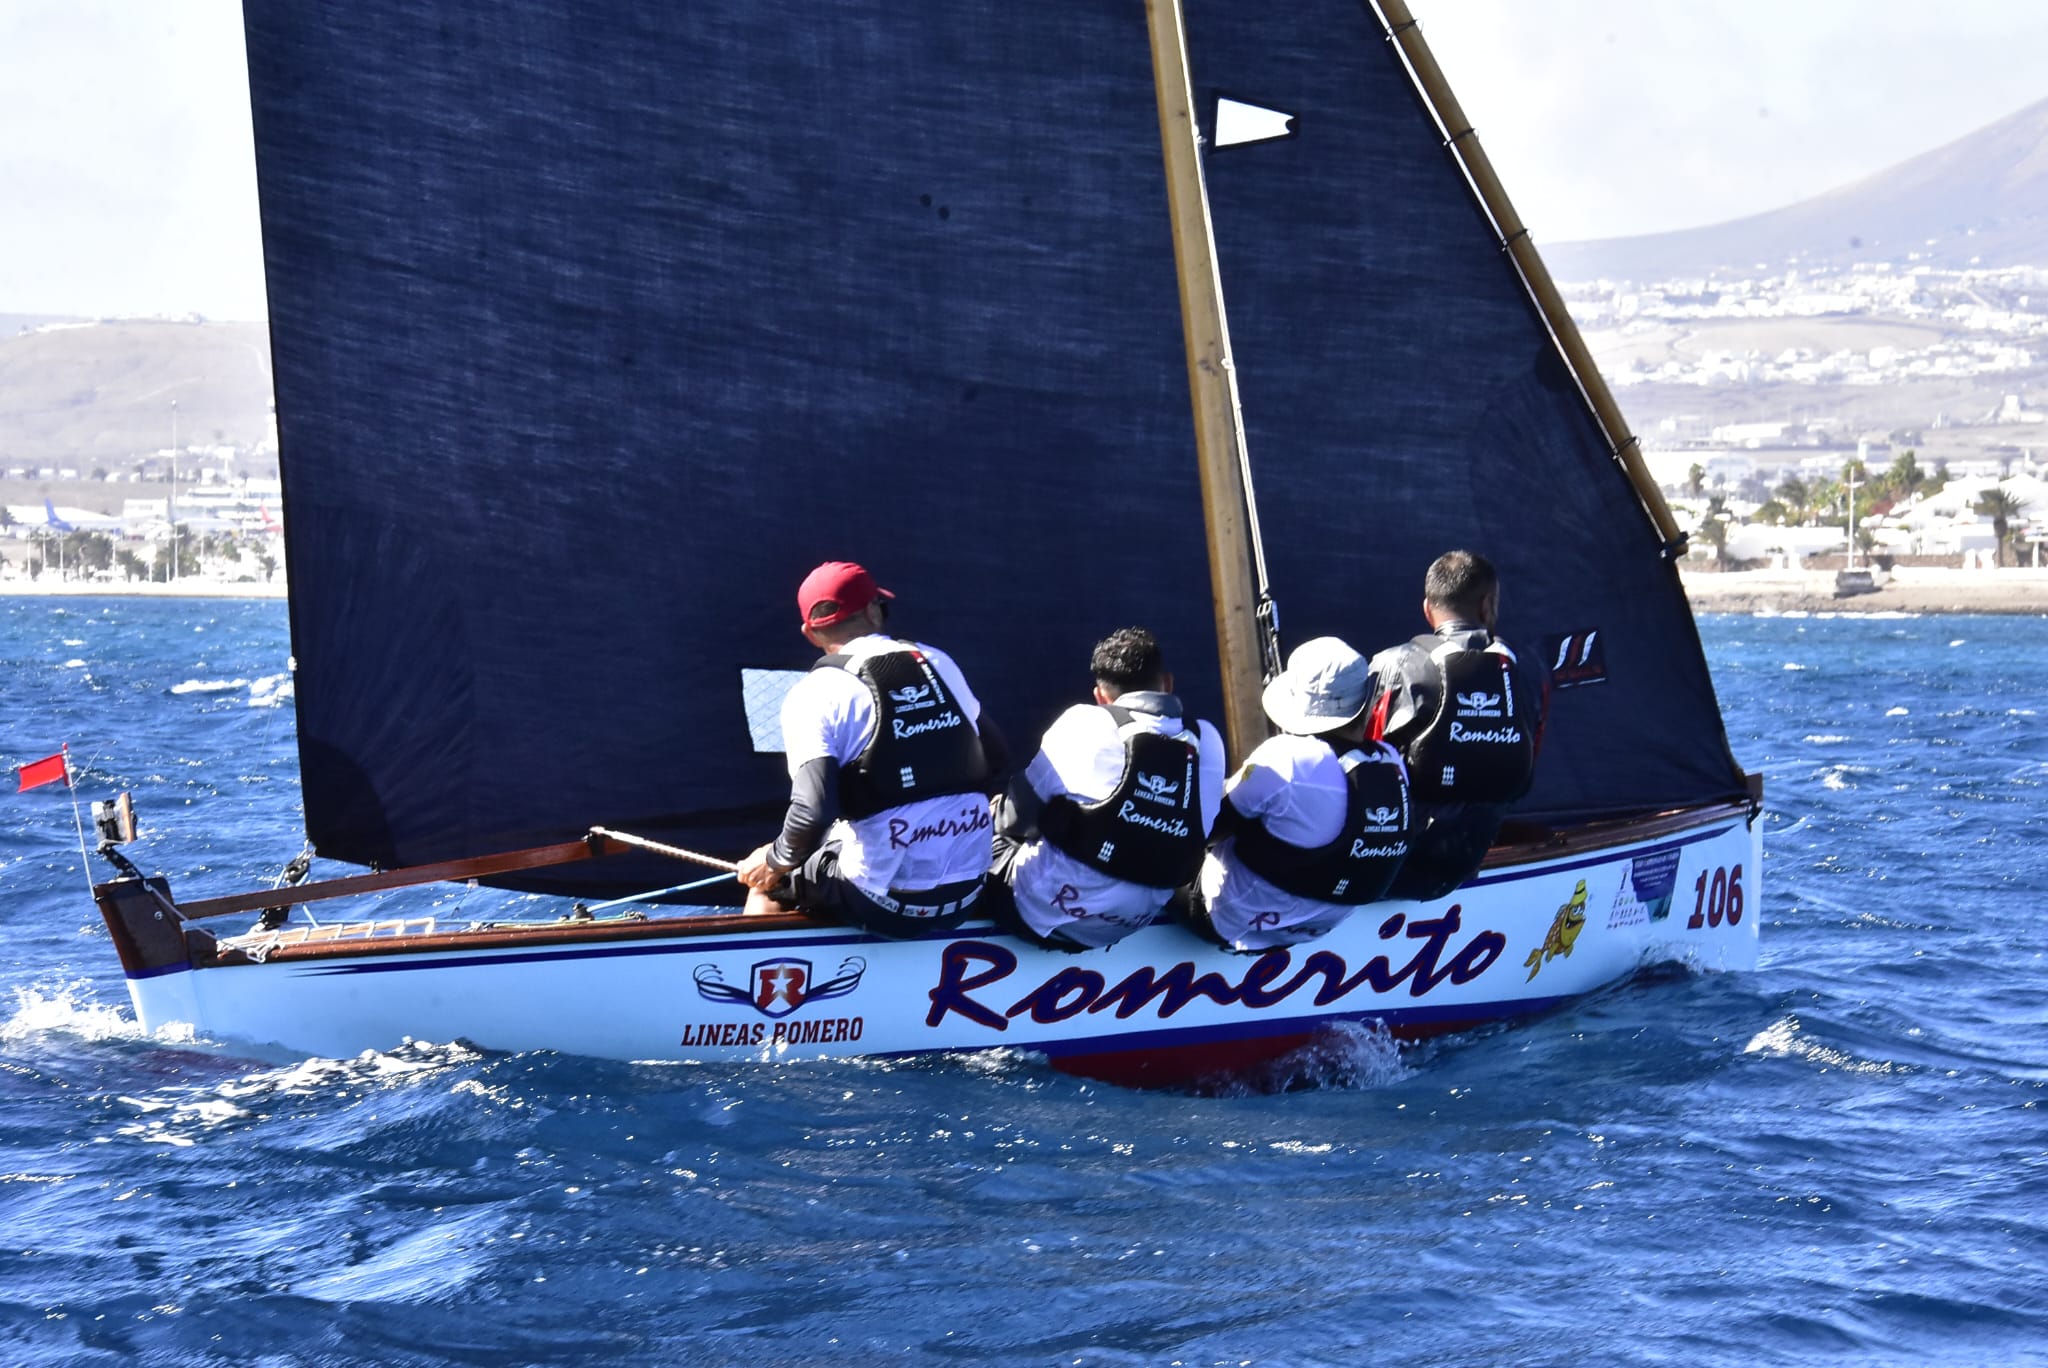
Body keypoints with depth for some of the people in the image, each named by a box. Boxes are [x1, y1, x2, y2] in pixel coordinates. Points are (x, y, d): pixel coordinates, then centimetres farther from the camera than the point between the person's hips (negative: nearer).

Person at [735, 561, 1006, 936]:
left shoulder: (814, 694, -8)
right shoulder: (939, 663, 8)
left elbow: (813, 813, -17)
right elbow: (996, 757, 16)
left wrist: (776, 861, 1)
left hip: (884, 903, -5)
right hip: (966, 897, 5)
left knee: (767, 881, 24)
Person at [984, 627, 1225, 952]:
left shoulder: (1087, 723, -11)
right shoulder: (1207, 741, -1)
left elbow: (1017, 814, -1)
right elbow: (1202, 826, 12)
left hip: (1043, 908, -4)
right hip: (1132, 924, 4)